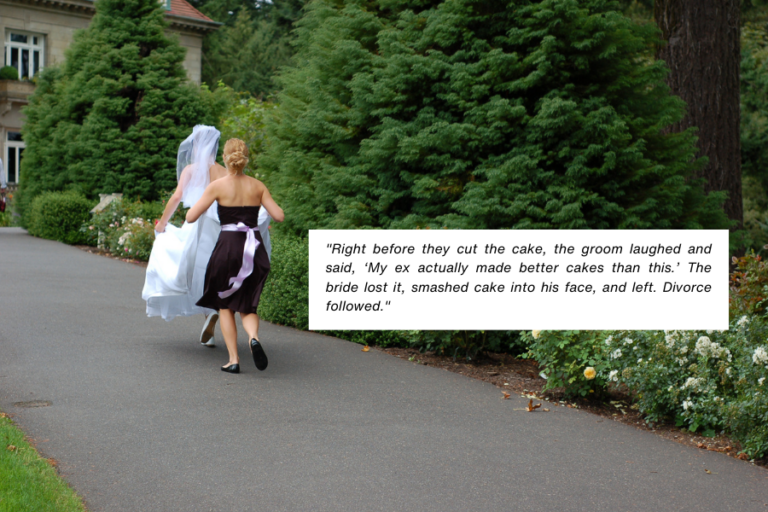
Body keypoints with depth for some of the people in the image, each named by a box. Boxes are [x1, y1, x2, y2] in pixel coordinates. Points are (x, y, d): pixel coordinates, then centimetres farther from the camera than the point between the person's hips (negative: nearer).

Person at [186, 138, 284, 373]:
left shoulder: (217, 186, -5)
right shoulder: (257, 186, 3)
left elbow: (190, 217, -7)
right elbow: (279, 216, 2)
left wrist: (196, 203, 15)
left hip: (229, 246, -2)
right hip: (254, 247, 3)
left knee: (225, 305, 16)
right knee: (247, 306, 15)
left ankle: (233, 359, 8)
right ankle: (253, 337, -18)